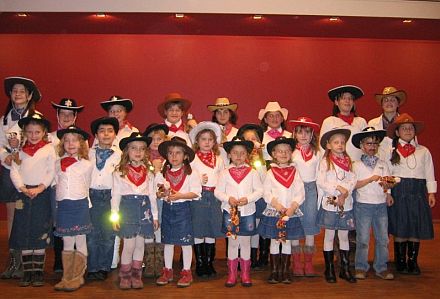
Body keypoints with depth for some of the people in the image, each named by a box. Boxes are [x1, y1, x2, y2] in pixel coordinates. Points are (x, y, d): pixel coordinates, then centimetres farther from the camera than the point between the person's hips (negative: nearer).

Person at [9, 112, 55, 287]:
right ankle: (27, 272, 15)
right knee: (23, 233, 5)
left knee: (40, 234, 0)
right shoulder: (20, 149, 9)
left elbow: (51, 172, -4)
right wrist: (23, 189, -11)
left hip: (42, 194, -3)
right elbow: (14, 171, 3)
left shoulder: (48, 149, 1)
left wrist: (39, 188, -14)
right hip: (23, 194, 3)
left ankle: (38, 272, 10)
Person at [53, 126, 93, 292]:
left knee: (80, 241, 2)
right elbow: (57, 183, 14)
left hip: (80, 205, -3)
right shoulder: (58, 164, 7)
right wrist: (60, 202, 11)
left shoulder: (87, 165, 0)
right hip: (62, 205, 3)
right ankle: (67, 277, 16)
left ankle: (78, 277, 10)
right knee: (66, 242, 9)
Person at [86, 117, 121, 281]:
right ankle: (92, 268, 15)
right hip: (91, 195, 1)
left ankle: (104, 268, 17)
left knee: (108, 235, 4)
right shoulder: (89, 153, 8)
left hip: (110, 196, -1)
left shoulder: (119, 154, 1)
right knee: (92, 234, 5)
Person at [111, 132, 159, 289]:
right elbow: (115, 195, -1)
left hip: (144, 209, 3)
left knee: (140, 244, 9)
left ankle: (136, 275, 23)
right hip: (127, 208, -3)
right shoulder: (119, 172, -1)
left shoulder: (148, 173, 9)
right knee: (129, 245, -2)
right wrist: (115, 216, -5)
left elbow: (152, 195, 13)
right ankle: (125, 276, 15)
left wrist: (155, 215, 11)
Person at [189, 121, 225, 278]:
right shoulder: (193, 159, 2)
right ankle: (199, 264, 12)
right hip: (198, 196, -3)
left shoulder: (219, 159, 14)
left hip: (215, 197, 3)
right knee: (198, 231, 1)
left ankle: (209, 263, 18)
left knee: (212, 232, 7)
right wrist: (199, 181, -17)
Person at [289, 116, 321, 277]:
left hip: (312, 188, 2)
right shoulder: (292, 152, -1)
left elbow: (319, 174, 10)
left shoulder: (317, 153, 8)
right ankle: (296, 262, 10)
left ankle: (308, 263, 13)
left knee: (310, 224, 4)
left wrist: (319, 194, 5)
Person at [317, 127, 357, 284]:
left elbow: (353, 180, -1)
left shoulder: (348, 161, 8)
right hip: (329, 202, -3)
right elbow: (320, 182, -13)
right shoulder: (325, 162, -4)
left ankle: (345, 268, 20)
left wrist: (344, 194, -15)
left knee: (344, 236, 10)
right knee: (329, 236, 5)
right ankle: (329, 269, 14)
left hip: (346, 203, 4)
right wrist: (338, 188, -18)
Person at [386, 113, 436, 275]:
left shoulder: (423, 151, 9)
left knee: (416, 229, 5)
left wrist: (431, 192, 4)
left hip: (418, 192, 2)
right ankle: (401, 262, 15)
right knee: (399, 229, 2)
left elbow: (429, 173, 9)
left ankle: (412, 262, 18)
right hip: (398, 191, -2)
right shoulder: (391, 152, 3)